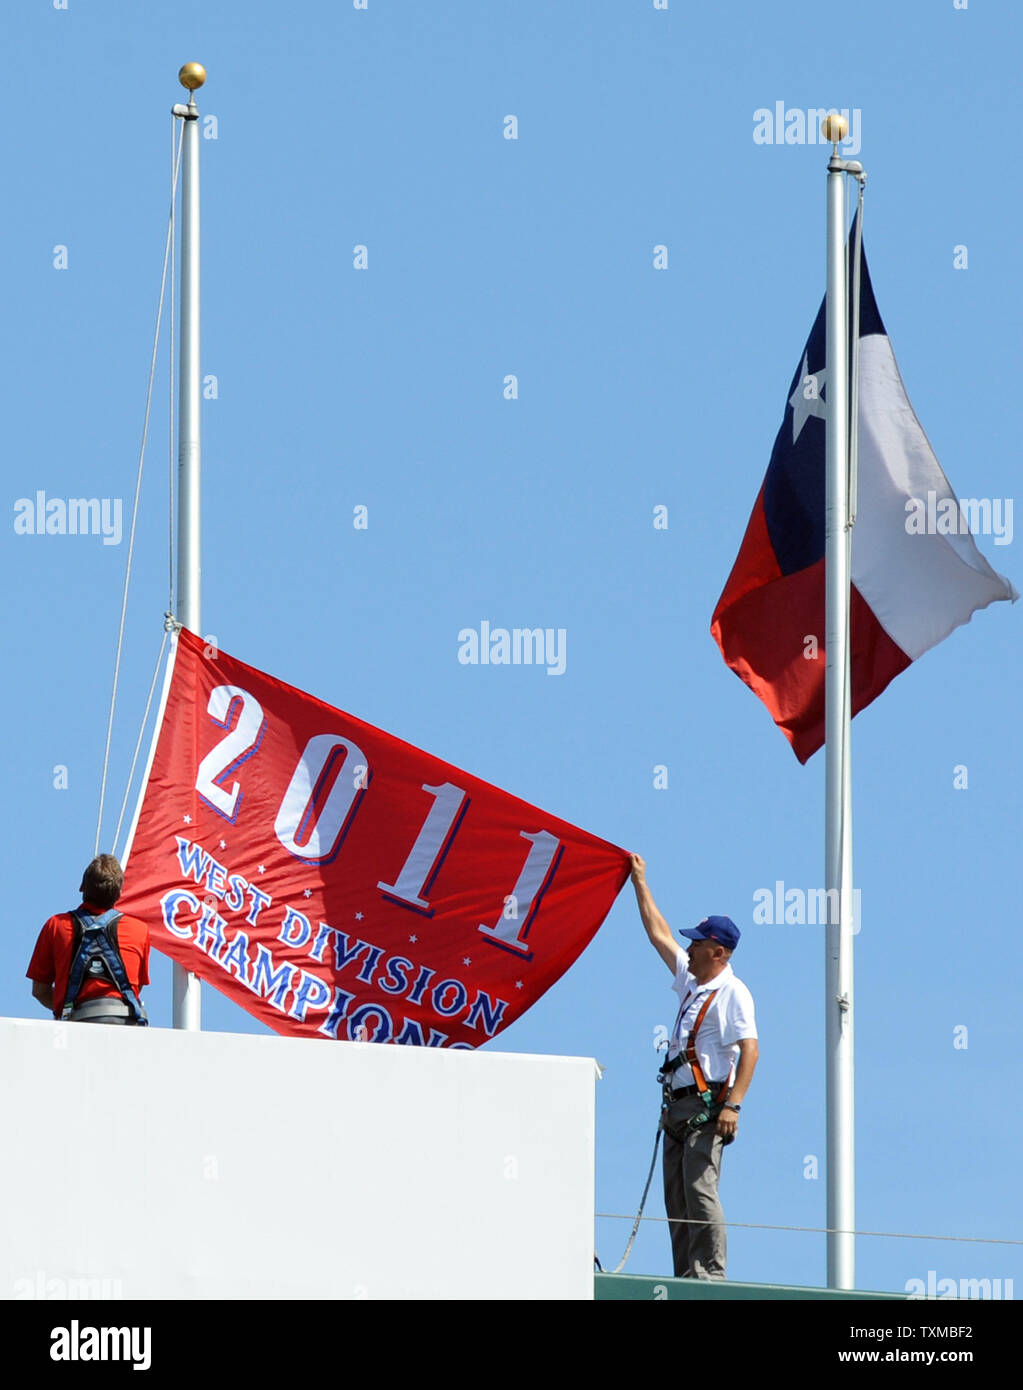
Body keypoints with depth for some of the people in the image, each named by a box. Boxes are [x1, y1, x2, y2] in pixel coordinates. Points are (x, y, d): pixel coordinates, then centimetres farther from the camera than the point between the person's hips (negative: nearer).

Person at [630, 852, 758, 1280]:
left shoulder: (732, 993, -9)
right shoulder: (690, 980, 16)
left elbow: (749, 1050, -18)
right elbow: (659, 934, 27)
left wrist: (732, 1105, -26)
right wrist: (640, 883, 31)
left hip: (707, 1107, -9)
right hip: (679, 1103, 9)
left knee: (699, 1190, -16)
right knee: (677, 1197, 6)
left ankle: (710, 1274, -19)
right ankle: (685, 1279, 6)